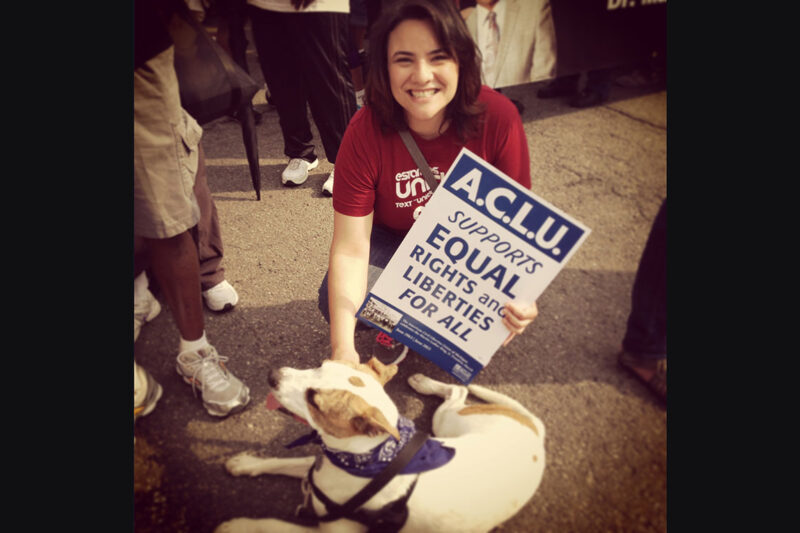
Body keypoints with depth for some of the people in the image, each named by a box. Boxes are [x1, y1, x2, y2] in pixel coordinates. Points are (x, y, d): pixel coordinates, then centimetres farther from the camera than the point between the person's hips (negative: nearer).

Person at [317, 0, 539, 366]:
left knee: (506, 315, -26)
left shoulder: (498, 117, -23)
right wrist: (342, 346, -37)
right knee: (338, 304, -24)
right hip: (393, 240, 0)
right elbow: (350, 247, -26)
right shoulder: (365, 132, -24)